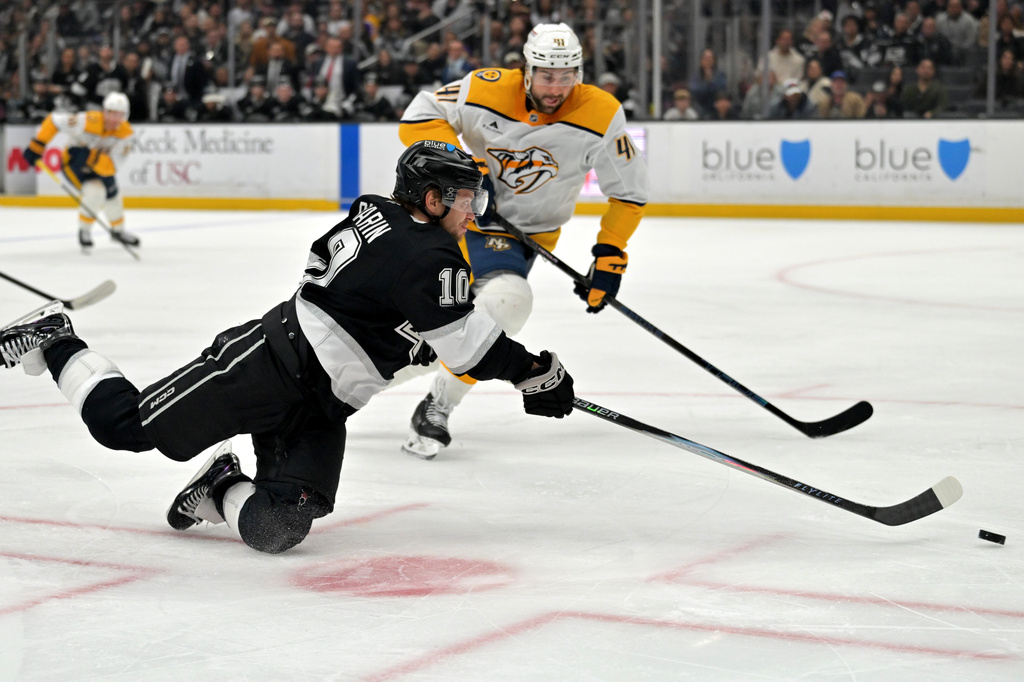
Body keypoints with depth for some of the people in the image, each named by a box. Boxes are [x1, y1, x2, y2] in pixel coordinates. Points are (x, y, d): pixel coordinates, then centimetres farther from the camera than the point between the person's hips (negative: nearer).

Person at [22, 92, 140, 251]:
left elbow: (111, 166, -33)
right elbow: (54, 120, -26)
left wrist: (90, 156, -47)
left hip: (101, 166, 5)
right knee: (95, 191, -27)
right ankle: (84, 231, -3)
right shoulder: (89, 121, -37)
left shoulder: (126, 133, -27)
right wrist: (36, 146, -26)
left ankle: (118, 230, 50)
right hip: (74, 164, -5)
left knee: (112, 196, 20)